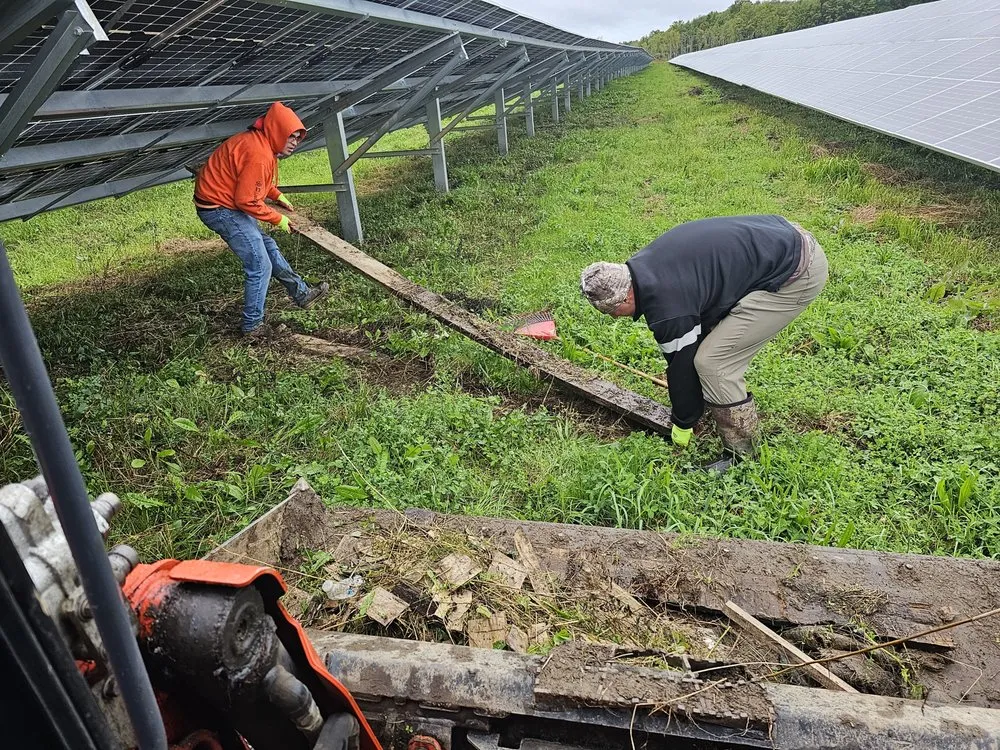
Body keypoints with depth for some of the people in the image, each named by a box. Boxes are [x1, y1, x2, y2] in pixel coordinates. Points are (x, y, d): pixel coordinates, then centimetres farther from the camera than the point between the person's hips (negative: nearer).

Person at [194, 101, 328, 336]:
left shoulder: (258, 141, 5)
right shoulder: (259, 155, -26)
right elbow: (247, 201, -23)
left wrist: (278, 196, 9)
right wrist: (278, 219, -12)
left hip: (227, 202, 10)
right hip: (221, 209, -10)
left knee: (267, 246, 18)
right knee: (260, 266, -6)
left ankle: (301, 293, 30)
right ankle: (253, 325, 5)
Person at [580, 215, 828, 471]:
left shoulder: (667, 304, -24)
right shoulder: (644, 267, 5)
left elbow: (682, 364, -11)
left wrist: (682, 425, 6)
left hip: (797, 273, -10)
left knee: (712, 361, -10)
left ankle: (741, 457, 4)